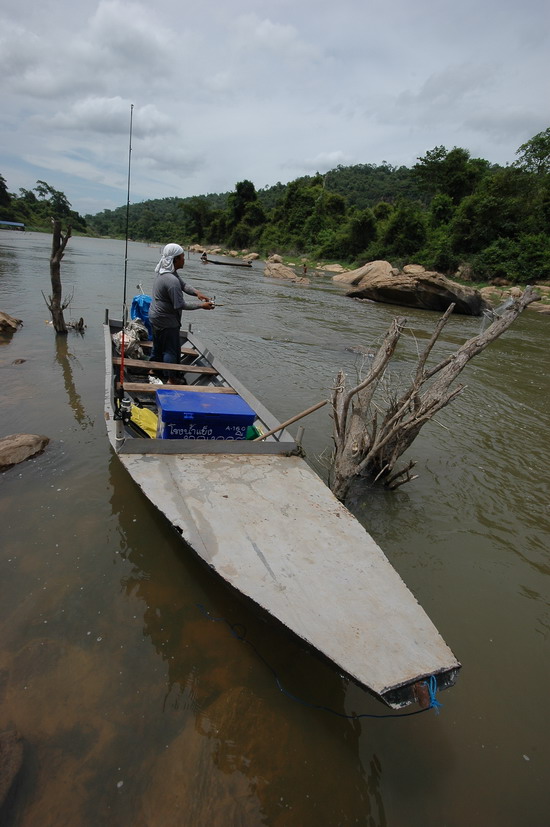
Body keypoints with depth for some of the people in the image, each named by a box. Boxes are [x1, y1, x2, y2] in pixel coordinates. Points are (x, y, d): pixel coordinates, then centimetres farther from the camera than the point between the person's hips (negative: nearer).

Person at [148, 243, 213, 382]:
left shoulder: (163, 271, 2)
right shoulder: (172, 281, -29)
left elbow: (183, 285, 7)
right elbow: (180, 305, -25)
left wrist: (196, 292, -10)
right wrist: (201, 305, -17)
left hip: (155, 317, 10)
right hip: (166, 321, -10)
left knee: (158, 347, 24)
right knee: (171, 350, 2)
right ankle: (171, 379, 11)